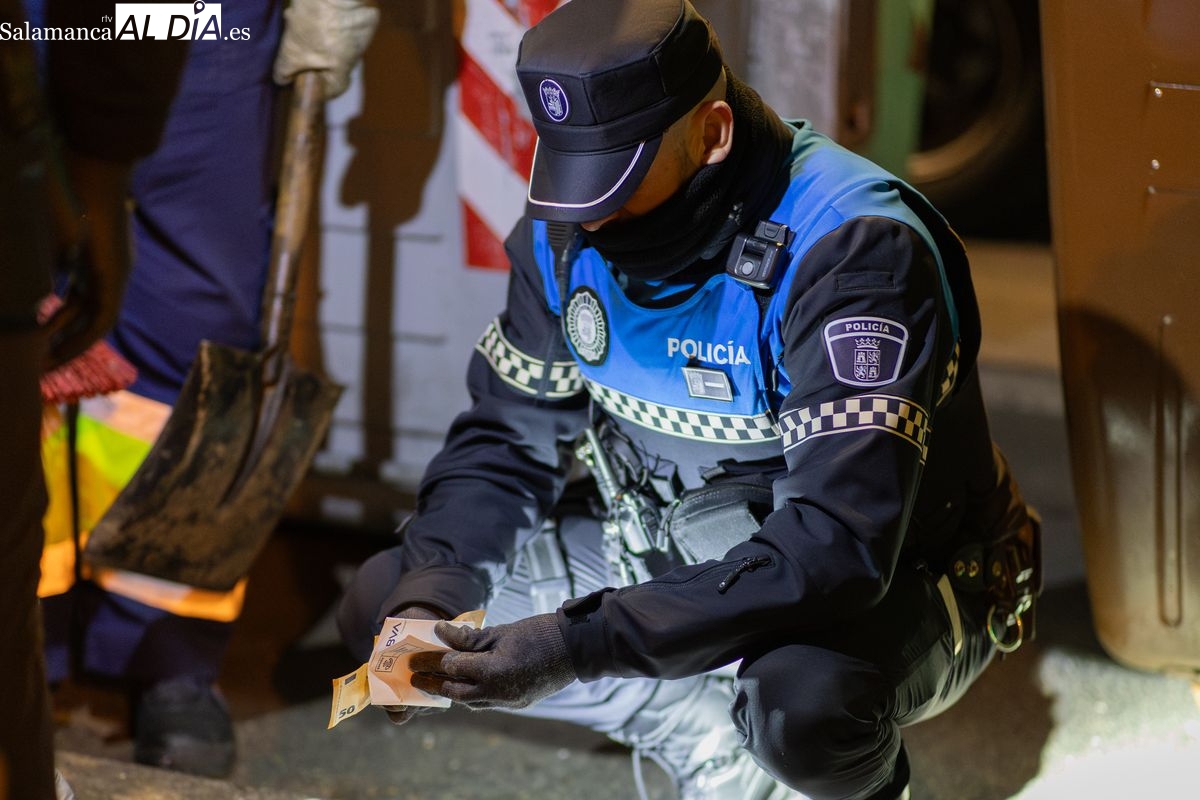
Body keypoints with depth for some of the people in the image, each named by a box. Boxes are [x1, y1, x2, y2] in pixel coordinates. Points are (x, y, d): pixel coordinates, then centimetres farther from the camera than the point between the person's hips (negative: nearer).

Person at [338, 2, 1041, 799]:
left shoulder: (852, 249, -31)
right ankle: (707, 732, 2)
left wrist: (577, 644, -42)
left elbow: (835, 549, -38)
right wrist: (426, 599, -19)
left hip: (890, 585, -7)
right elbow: (506, 442, 2)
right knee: (383, 598, -4)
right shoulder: (569, 232, -9)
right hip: (670, 552, 7)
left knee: (808, 702, -41)